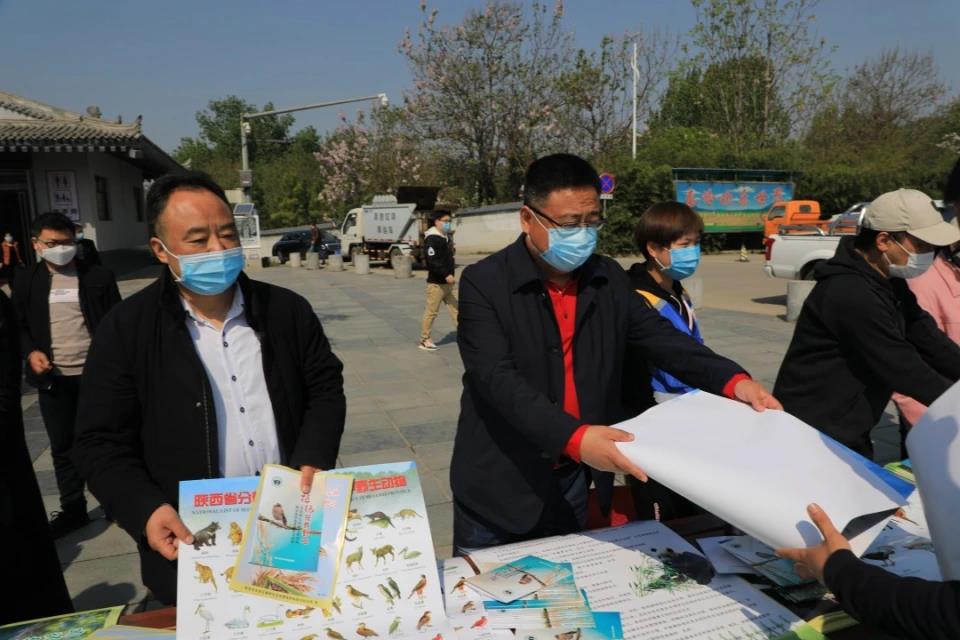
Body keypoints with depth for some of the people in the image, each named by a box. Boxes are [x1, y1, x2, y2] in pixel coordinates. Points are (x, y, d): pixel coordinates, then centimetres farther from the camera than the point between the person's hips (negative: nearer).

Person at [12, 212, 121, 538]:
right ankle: (72, 509, 26)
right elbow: (17, 325, 10)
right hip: (53, 378, 2)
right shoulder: (26, 280, 4)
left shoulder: (98, 276, -2)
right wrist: (30, 352, -9)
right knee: (63, 446, 11)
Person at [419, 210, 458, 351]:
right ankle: (424, 340, 8)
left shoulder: (444, 237, 16)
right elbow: (432, 261, -24)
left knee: (455, 309, 8)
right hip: (436, 283, -9)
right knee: (431, 311, -2)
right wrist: (446, 274, -29)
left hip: (447, 282, 9)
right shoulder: (432, 239, -15)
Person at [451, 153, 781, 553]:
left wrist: (732, 380, -21)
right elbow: (499, 379, -26)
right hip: (499, 487, -4)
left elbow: (663, 340, -3)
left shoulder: (610, 281, 1)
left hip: (574, 481, 4)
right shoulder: (484, 282, -16)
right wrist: (574, 437, -39)